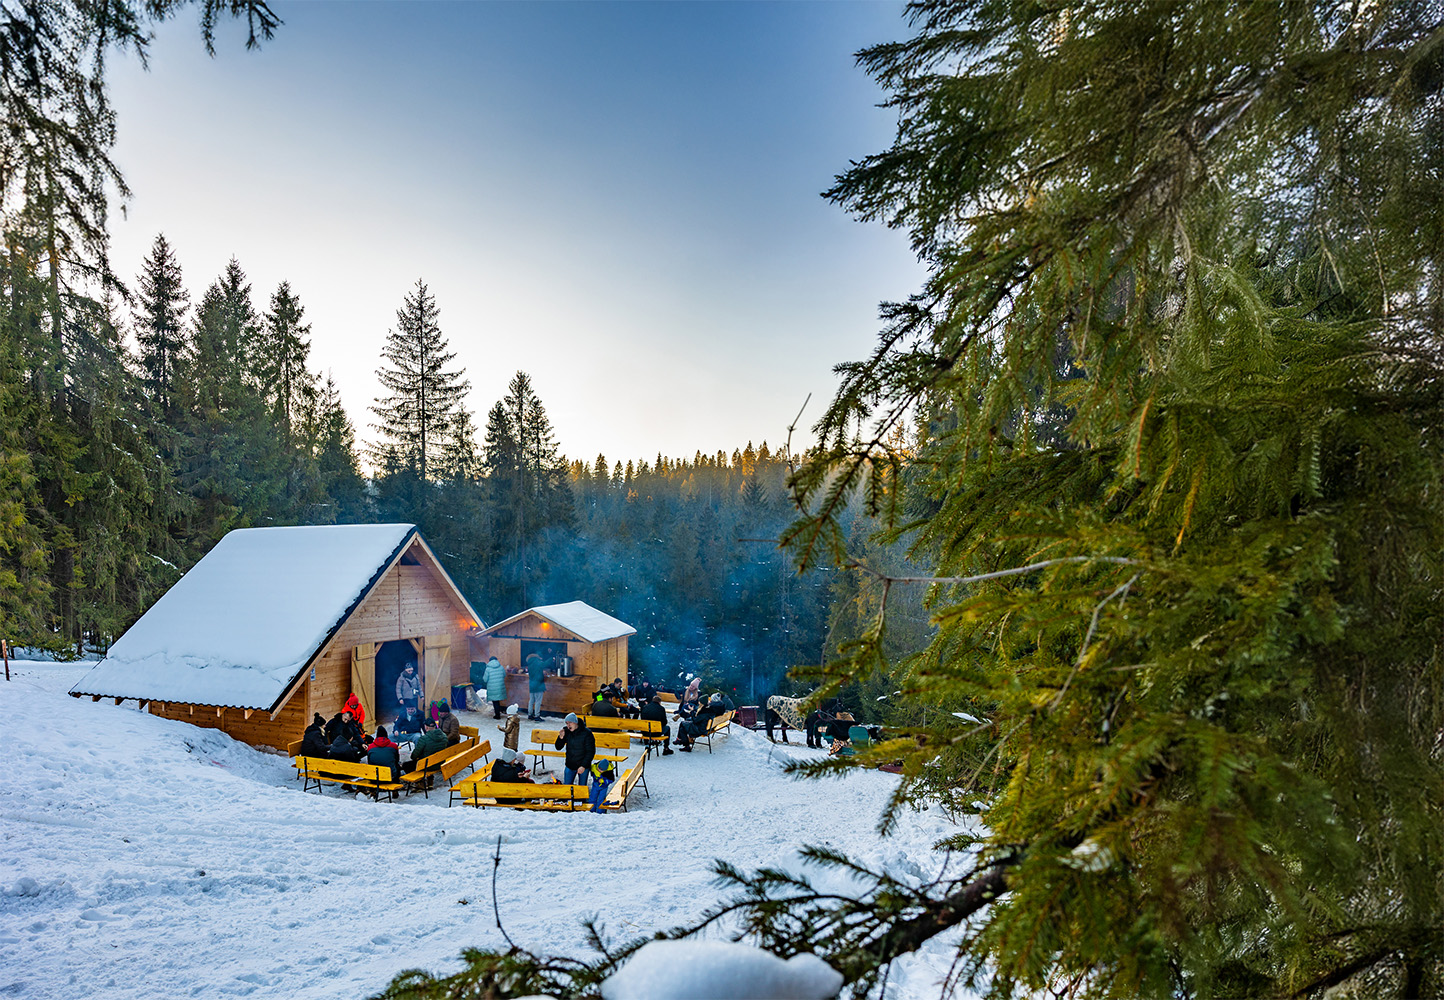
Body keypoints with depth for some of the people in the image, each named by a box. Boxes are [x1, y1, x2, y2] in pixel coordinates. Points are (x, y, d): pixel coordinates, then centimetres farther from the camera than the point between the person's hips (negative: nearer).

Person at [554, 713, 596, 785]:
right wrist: (560, 738, -20)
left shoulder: (587, 733, -16)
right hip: (570, 766, 3)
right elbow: (558, 747, 0)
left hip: (583, 766, -3)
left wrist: (583, 766, -17)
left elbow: (590, 752, -12)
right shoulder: (566, 732, -7)